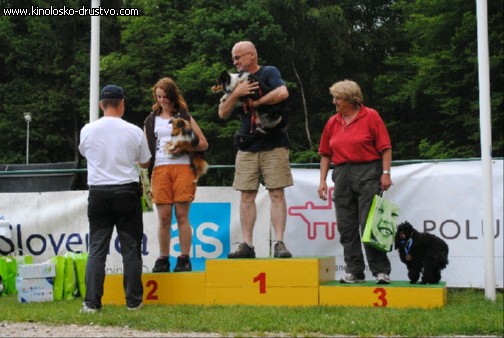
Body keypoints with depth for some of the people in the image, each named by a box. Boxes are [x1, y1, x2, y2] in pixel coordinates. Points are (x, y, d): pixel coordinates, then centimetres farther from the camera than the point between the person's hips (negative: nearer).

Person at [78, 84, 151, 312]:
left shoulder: (87, 130, 0)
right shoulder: (134, 132, -4)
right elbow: (145, 163, 10)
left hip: (98, 193, 1)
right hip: (127, 192, -1)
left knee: (97, 248, 3)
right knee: (130, 248, 6)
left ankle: (91, 302, -3)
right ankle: (133, 301, 8)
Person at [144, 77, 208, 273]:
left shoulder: (185, 117, 14)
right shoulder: (151, 121, 18)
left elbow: (203, 143, 11)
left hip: (182, 167, -1)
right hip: (159, 168, 2)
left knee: (182, 215, -5)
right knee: (164, 217, -2)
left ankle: (184, 259, -2)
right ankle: (163, 259, 4)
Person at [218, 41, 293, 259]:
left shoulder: (269, 73, 1)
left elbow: (282, 93, -20)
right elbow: (223, 113, 7)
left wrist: (255, 103, -11)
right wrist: (236, 94, -10)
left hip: (273, 145, -5)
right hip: (247, 147, 5)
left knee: (277, 194, -6)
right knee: (246, 196, 1)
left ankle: (279, 243, -8)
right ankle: (247, 245, 3)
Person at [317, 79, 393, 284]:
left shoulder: (371, 116, -1)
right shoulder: (332, 123, 12)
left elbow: (385, 148, -4)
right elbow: (325, 154, 14)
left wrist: (386, 173, -12)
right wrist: (323, 180, 8)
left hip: (368, 174, -5)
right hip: (342, 175, 5)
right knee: (346, 227, 4)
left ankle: (381, 271, -4)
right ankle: (354, 271, 12)